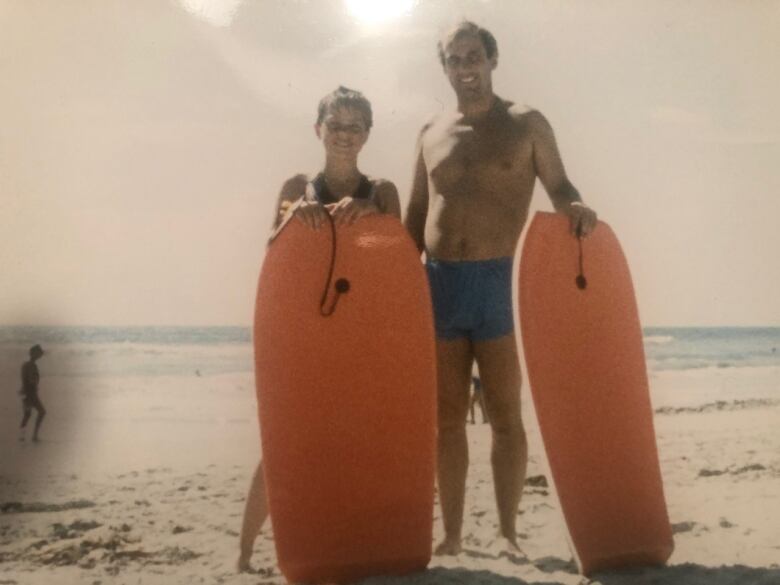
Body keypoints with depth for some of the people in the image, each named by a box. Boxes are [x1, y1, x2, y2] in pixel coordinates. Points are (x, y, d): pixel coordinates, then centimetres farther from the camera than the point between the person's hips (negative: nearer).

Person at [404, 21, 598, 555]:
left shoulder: (526, 124, 4)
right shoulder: (431, 134, 14)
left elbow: (558, 186, 8)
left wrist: (577, 209, -16)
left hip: (500, 280, -3)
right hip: (438, 283, 4)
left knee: (506, 416, 2)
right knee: (447, 418, 6)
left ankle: (508, 533, 11)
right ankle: (451, 536, 14)